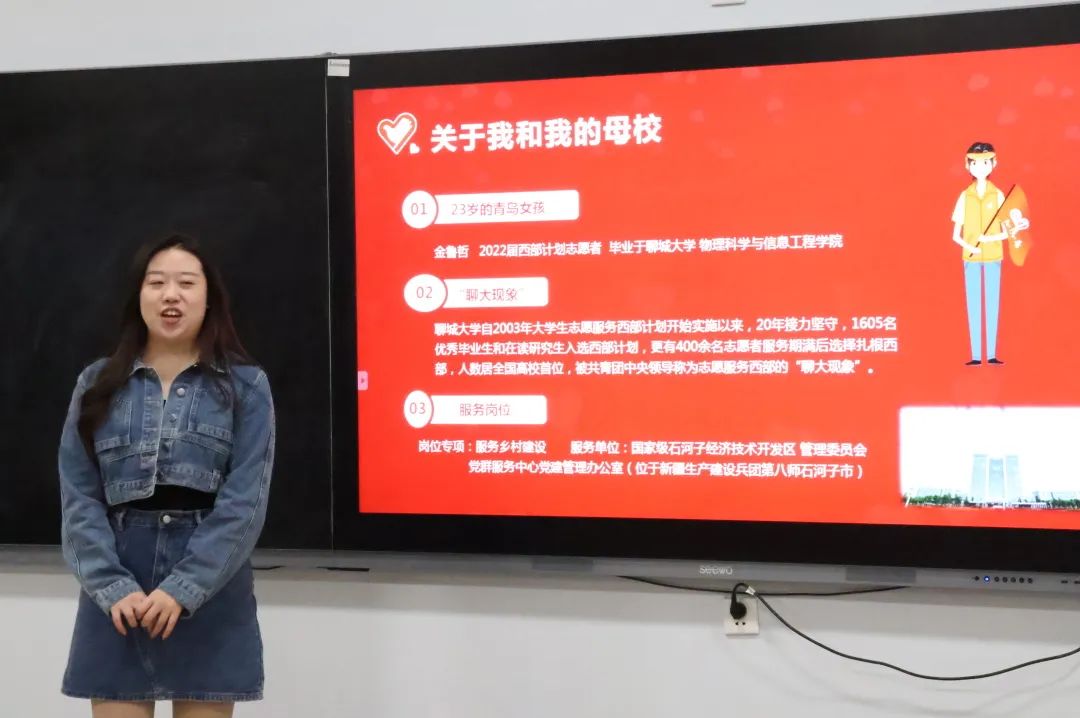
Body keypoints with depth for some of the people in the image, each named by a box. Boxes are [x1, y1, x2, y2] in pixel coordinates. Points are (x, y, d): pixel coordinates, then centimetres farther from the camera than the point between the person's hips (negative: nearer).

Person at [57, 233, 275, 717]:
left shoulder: (245, 385, 2)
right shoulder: (97, 384, 8)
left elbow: (245, 500, -6)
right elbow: (78, 498, 2)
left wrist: (185, 587, -15)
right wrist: (112, 586, -11)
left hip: (211, 595, -1)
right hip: (116, 599, 1)